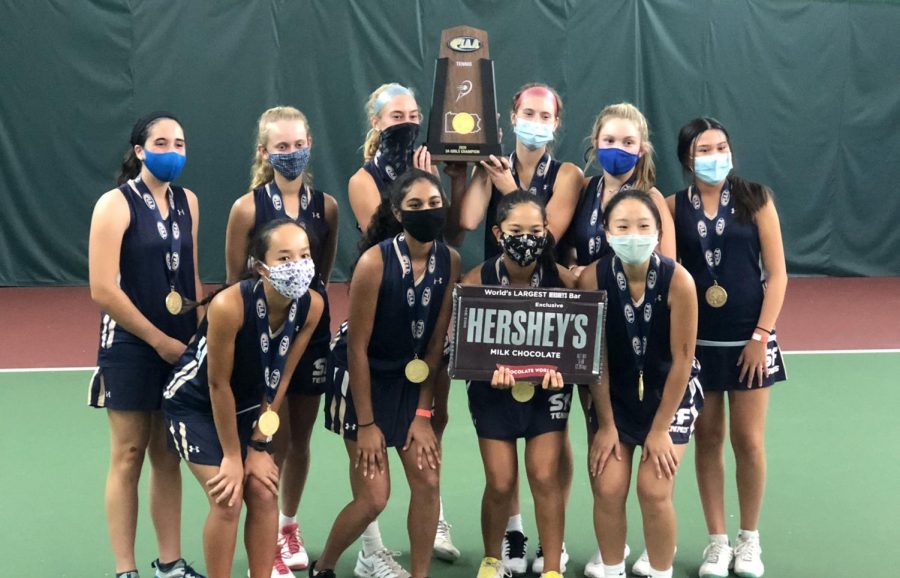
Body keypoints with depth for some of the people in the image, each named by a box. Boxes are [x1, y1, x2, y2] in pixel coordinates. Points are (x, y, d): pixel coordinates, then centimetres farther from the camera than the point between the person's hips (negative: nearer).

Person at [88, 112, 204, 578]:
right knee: (129, 456, 1)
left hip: (180, 345, 5)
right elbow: (102, 290, -15)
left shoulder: (187, 202, 8)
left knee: (168, 457, 10)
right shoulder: (115, 204, -10)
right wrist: (159, 339, -13)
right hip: (130, 346, -5)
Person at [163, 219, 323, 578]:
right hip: (195, 403, -5)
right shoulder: (229, 305, -36)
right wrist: (232, 456, -16)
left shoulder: (312, 306, -19)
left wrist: (259, 445, -4)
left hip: (246, 405, 5)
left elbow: (281, 378, -7)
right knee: (228, 500, -11)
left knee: (265, 493, 1)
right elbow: (218, 385, -25)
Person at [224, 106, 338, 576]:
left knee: (300, 439, 13)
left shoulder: (326, 206, 0)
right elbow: (235, 284, -3)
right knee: (274, 441, -2)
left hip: (311, 331, 3)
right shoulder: (247, 208, -9)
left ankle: (288, 525, 33)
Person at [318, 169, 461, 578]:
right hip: (363, 379, -5)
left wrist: (423, 412, -4)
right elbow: (357, 346, -19)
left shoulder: (449, 260, -9)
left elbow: (436, 341, -3)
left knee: (428, 482, -1)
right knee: (373, 498, -5)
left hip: (411, 380, 5)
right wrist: (366, 423, -16)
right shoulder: (375, 261, -24)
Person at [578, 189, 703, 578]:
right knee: (607, 489, -6)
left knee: (654, 492, -8)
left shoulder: (678, 280, -24)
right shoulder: (592, 279, -20)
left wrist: (660, 428, -12)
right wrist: (605, 425, -8)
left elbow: (682, 359, -16)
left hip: (669, 392, -1)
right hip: (615, 394, 2)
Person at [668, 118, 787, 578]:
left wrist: (761, 335, -9)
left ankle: (749, 540, 20)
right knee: (708, 440, 7)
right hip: (696, 342, 1)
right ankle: (717, 540, 18)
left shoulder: (755, 199, -3)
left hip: (748, 340, -1)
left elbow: (776, 273, -3)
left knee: (749, 441, 4)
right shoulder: (674, 207, 0)